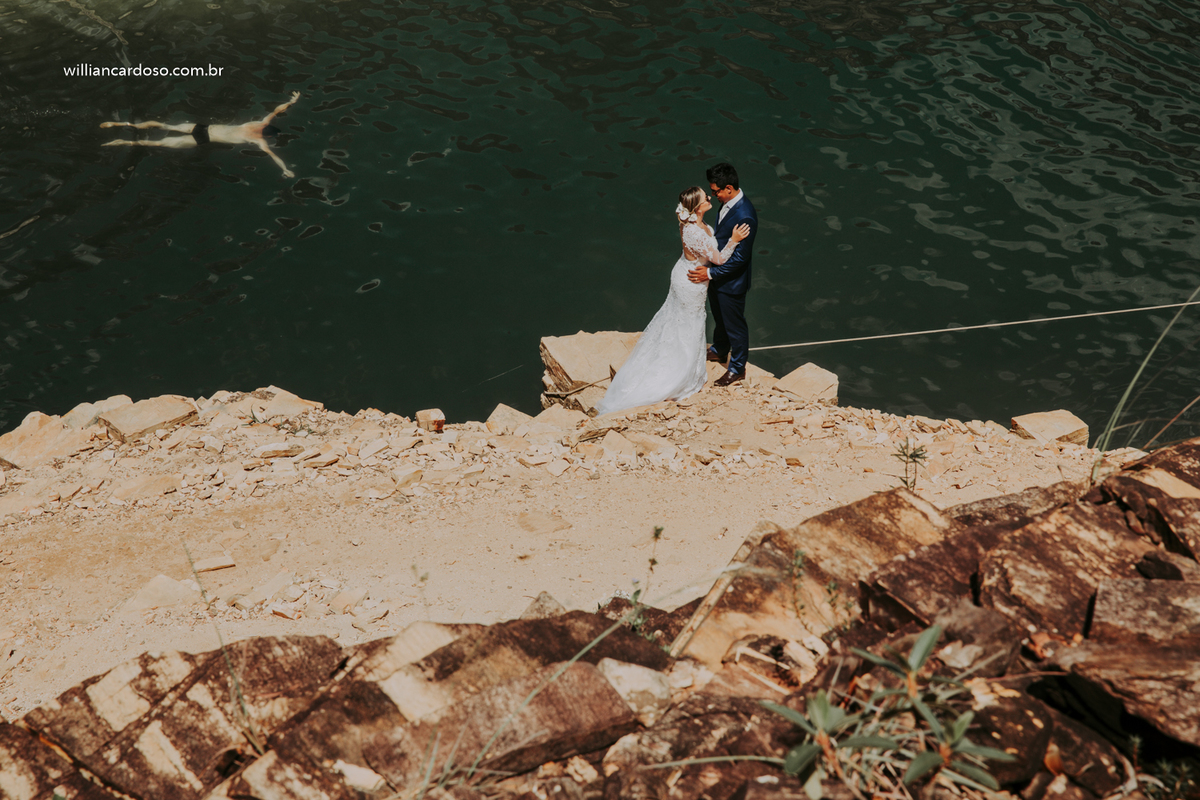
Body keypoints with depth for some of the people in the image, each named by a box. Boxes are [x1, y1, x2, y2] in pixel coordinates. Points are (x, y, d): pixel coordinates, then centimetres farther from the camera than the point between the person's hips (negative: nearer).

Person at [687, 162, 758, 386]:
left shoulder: (745, 217, -33)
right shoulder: (728, 202, -5)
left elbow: (741, 257, -29)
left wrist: (710, 273, -27)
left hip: (732, 281, -9)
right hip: (716, 272, 9)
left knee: (734, 324, 12)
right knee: (719, 316, 29)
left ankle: (737, 369, 31)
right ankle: (719, 351, 53)